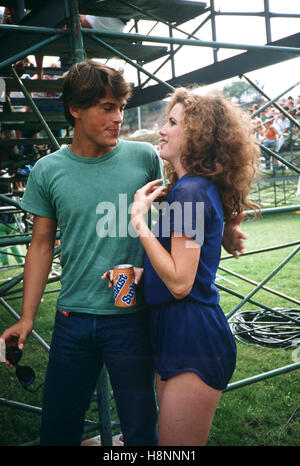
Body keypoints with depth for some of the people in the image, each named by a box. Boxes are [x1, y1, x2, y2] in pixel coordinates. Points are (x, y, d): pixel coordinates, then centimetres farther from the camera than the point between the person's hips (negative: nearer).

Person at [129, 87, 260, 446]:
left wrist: (138, 218, -18)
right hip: (175, 335, 10)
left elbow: (179, 282, -22)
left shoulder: (190, 191, -18)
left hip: (193, 341, -10)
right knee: (181, 440, 22)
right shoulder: (199, 187, 13)